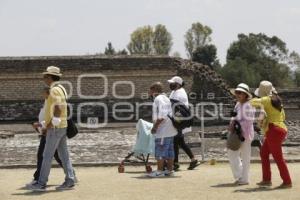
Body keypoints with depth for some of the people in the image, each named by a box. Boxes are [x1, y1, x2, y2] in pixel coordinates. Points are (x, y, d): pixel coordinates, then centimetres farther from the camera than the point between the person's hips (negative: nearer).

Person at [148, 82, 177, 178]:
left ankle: (159, 171, -4)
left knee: (160, 150, -6)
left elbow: (161, 116, -22)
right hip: (169, 130, 10)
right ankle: (170, 170, 17)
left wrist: (155, 126, -17)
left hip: (163, 131, -10)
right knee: (169, 150, 12)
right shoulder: (165, 98, 18)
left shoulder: (159, 99, -14)